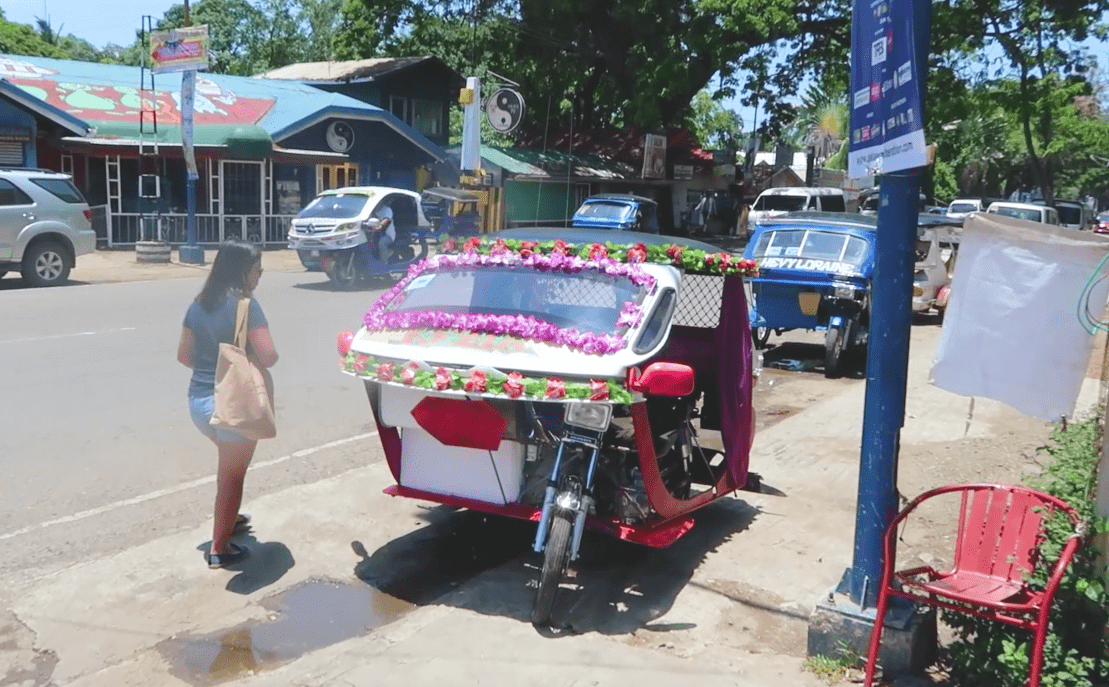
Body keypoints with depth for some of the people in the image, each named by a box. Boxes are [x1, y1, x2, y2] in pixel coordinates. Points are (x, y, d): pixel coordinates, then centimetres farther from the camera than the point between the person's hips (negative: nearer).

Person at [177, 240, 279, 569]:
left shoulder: (198, 305, 6)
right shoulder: (246, 305, -16)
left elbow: (183, 355, 12)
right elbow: (269, 357, -22)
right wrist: (252, 357, 0)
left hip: (198, 400, 7)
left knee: (228, 463, 31)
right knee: (232, 474, 9)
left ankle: (228, 519, 47)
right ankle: (220, 549, 17)